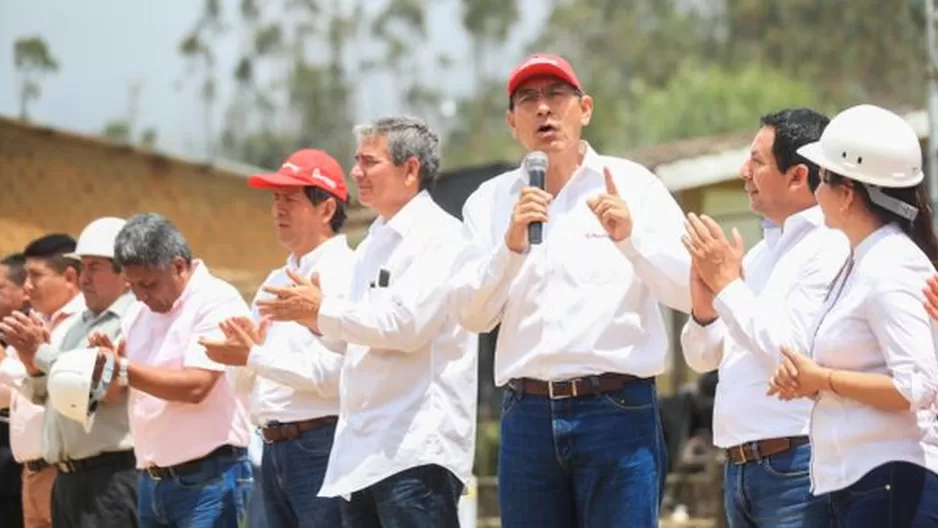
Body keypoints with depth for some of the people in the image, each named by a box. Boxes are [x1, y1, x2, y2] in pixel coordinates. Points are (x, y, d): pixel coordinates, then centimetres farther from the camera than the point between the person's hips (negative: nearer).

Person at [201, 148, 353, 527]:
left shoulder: (343, 275, -7)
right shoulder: (276, 282, 19)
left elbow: (332, 372, -20)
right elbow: (244, 382, 18)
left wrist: (254, 356, -16)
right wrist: (238, 349, -4)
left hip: (321, 447, -9)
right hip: (274, 449, 9)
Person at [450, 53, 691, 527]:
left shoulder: (631, 185, 4)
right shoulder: (491, 200, 11)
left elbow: (689, 291, -5)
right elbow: (472, 314, 1)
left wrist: (631, 236, -21)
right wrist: (511, 245, -15)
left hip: (617, 411, -3)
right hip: (527, 413, 3)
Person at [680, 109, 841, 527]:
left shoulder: (830, 249, -9)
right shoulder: (760, 254, 18)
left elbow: (794, 352, -19)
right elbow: (703, 358, 20)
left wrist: (728, 285, -11)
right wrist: (704, 311, -1)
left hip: (794, 466, -9)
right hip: (740, 467, 9)